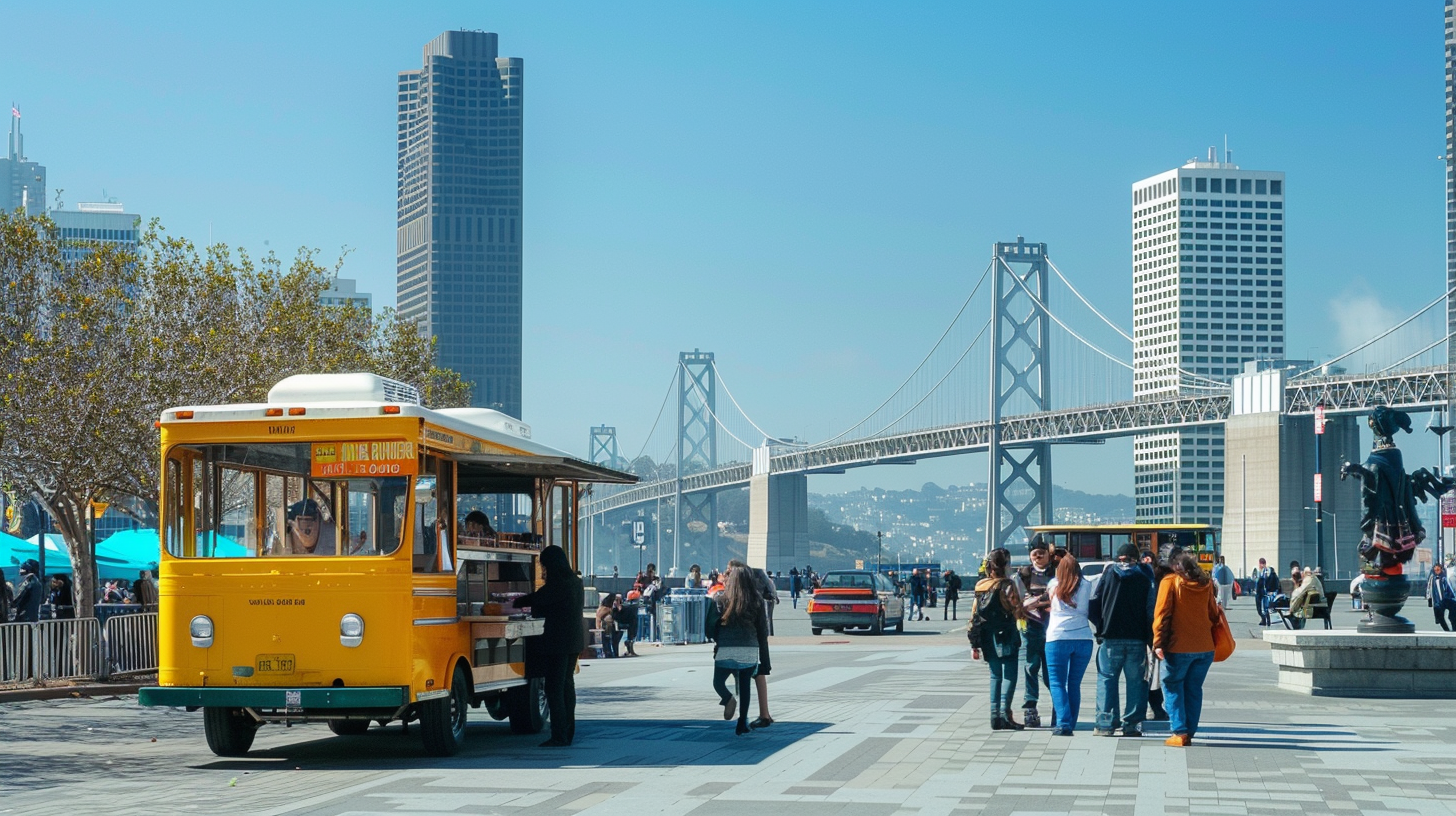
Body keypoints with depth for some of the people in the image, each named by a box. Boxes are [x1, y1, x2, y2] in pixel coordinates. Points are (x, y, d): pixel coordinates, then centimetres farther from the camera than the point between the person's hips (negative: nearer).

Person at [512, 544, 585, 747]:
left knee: (555, 688, -6)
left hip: (557, 643, -9)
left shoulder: (556, 585, -18)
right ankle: (568, 733, 20)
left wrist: (514, 604, 9)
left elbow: (536, 599, -9)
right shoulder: (575, 582, 10)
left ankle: (559, 736, -7)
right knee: (567, 685, 15)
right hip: (574, 641, 9)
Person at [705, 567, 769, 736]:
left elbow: (711, 627, -1)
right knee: (745, 685, 11)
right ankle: (742, 723, 5)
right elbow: (763, 628, 4)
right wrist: (763, 650, 13)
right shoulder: (757, 601, 1)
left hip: (725, 650, -1)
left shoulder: (721, 600, -2)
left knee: (718, 681, 13)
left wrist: (717, 640, 17)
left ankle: (728, 699, -19)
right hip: (750, 650, 1)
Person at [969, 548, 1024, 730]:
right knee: (1009, 675, -4)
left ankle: (995, 717, 10)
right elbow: (1018, 612, -11)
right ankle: (1004, 714, -15)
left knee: (995, 676, 13)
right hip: (1006, 636, -6)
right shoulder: (1007, 585, -10)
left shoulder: (980, 587, 7)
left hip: (987, 638, 6)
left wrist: (974, 644, 12)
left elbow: (974, 616, 8)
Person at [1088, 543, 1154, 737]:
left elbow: (1093, 606, 0)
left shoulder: (1107, 574, 3)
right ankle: (1132, 725, 2)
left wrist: (1099, 629, 10)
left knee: (1106, 679, 4)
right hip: (1137, 639, 1)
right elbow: (1151, 612, -1)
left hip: (1110, 639, -1)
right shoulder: (1144, 579, 4)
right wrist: (1151, 640, 3)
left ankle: (1106, 723, -1)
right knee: (1136, 681, 5)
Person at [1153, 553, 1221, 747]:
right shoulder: (1206, 585, 7)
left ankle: (1180, 732, -4)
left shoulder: (1170, 582, -4)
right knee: (1194, 689, 13)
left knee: (1172, 687, 6)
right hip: (1205, 647, 4)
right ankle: (1190, 732, 12)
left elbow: (1161, 614, -10)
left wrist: (1158, 642, -11)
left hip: (1179, 647, -4)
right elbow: (1213, 614, 12)